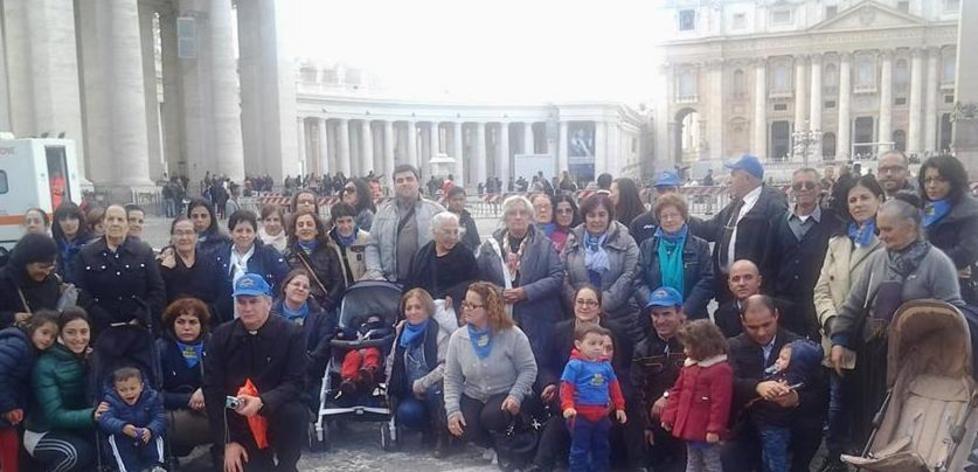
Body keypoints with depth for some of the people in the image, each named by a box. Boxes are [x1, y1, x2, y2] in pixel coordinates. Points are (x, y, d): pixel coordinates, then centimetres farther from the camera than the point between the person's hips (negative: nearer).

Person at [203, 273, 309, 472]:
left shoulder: (291, 334, -11)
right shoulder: (221, 337, -4)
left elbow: (295, 383, -15)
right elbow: (212, 390, -6)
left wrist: (261, 402, -34)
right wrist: (228, 441, -12)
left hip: (278, 411, -1)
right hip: (238, 422, 2)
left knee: (295, 414, -34)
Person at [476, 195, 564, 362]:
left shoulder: (544, 244, 4)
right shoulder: (491, 245, 7)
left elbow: (557, 276, -5)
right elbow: (478, 279, 6)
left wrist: (525, 292, -13)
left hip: (536, 322, -1)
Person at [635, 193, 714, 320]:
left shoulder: (700, 246, 7)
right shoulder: (647, 246, 11)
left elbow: (707, 282, -2)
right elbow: (639, 282, 3)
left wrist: (684, 310, -14)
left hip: (691, 318, -1)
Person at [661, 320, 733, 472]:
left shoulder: (721, 370, -19)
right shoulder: (689, 366, 8)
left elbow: (720, 403, -21)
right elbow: (677, 392, 13)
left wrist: (714, 428, -21)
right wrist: (669, 416, 8)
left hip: (706, 431, -8)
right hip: (689, 428, 8)